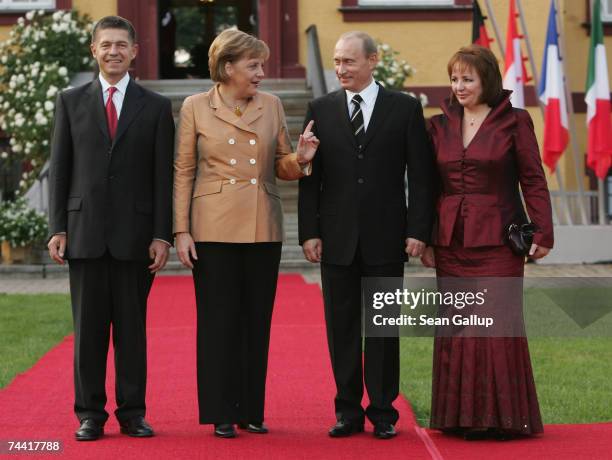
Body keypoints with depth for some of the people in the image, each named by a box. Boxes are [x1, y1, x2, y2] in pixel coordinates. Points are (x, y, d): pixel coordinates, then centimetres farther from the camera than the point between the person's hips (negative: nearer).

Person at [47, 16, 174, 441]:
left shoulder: (156, 107, 6)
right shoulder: (71, 102, 8)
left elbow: (164, 176, 2)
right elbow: (60, 170, 7)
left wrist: (163, 235, -5)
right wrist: (57, 228, -1)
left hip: (134, 233, -1)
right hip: (85, 231, 1)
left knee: (132, 326, 4)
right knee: (88, 326, 3)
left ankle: (132, 412, 11)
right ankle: (90, 414, 9)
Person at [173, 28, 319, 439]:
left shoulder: (272, 105, 6)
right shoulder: (196, 107, -1)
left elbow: (281, 167, 10)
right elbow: (184, 172, 0)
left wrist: (300, 158, -12)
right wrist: (182, 231, -5)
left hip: (263, 229, 3)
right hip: (214, 228, -3)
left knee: (258, 321, 7)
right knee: (219, 321, 1)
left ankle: (251, 409, 16)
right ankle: (221, 413, 9)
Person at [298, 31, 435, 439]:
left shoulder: (405, 108, 2)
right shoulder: (321, 110, 6)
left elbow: (422, 175, 1)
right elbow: (310, 177, 5)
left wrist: (419, 230, -6)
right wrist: (309, 232, -2)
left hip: (385, 237, -2)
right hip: (336, 237, 2)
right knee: (341, 326, 5)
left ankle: (383, 412, 12)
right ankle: (349, 411, 13)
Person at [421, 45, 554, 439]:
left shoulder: (514, 122, -1)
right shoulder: (441, 125, 10)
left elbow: (534, 181, -2)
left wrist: (543, 233, -8)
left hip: (497, 241, -4)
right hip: (452, 244, 4)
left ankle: (502, 416, 6)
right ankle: (461, 415, 14)